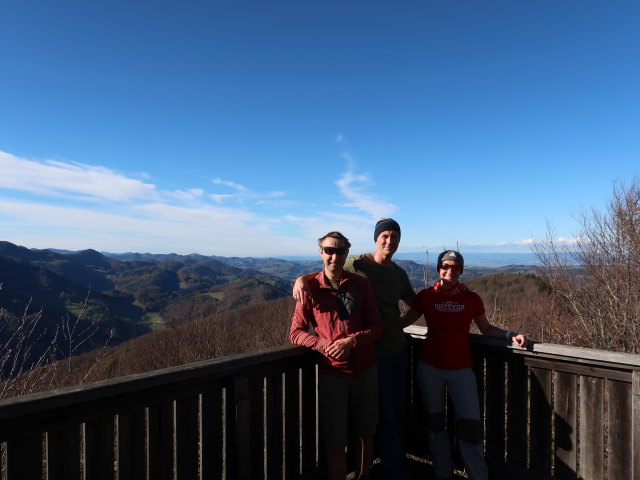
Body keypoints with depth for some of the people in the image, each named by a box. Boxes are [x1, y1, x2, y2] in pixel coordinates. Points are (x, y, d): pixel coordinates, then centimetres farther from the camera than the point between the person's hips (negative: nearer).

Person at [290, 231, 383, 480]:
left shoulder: (360, 284, -2)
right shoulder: (310, 287, -6)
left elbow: (376, 327, -1)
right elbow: (296, 332, -3)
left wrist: (351, 341, -19)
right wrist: (325, 345, -20)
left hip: (365, 368, 2)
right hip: (331, 371, -2)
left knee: (366, 431, 18)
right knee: (335, 440, 5)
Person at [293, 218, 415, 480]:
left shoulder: (399, 273, 5)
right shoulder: (358, 264, -12)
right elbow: (322, 275, -7)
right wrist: (301, 278, -24)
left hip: (399, 348, 6)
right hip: (374, 350, -6)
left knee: (400, 410, 17)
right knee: (384, 414, 4)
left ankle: (398, 458, 39)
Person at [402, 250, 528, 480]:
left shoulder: (472, 299, -2)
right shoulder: (425, 296, -5)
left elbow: (486, 328, 8)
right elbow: (403, 321, -1)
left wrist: (510, 334, -8)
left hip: (461, 370, 0)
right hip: (430, 368, 0)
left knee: (469, 425, -5)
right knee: (435, 422, 12)